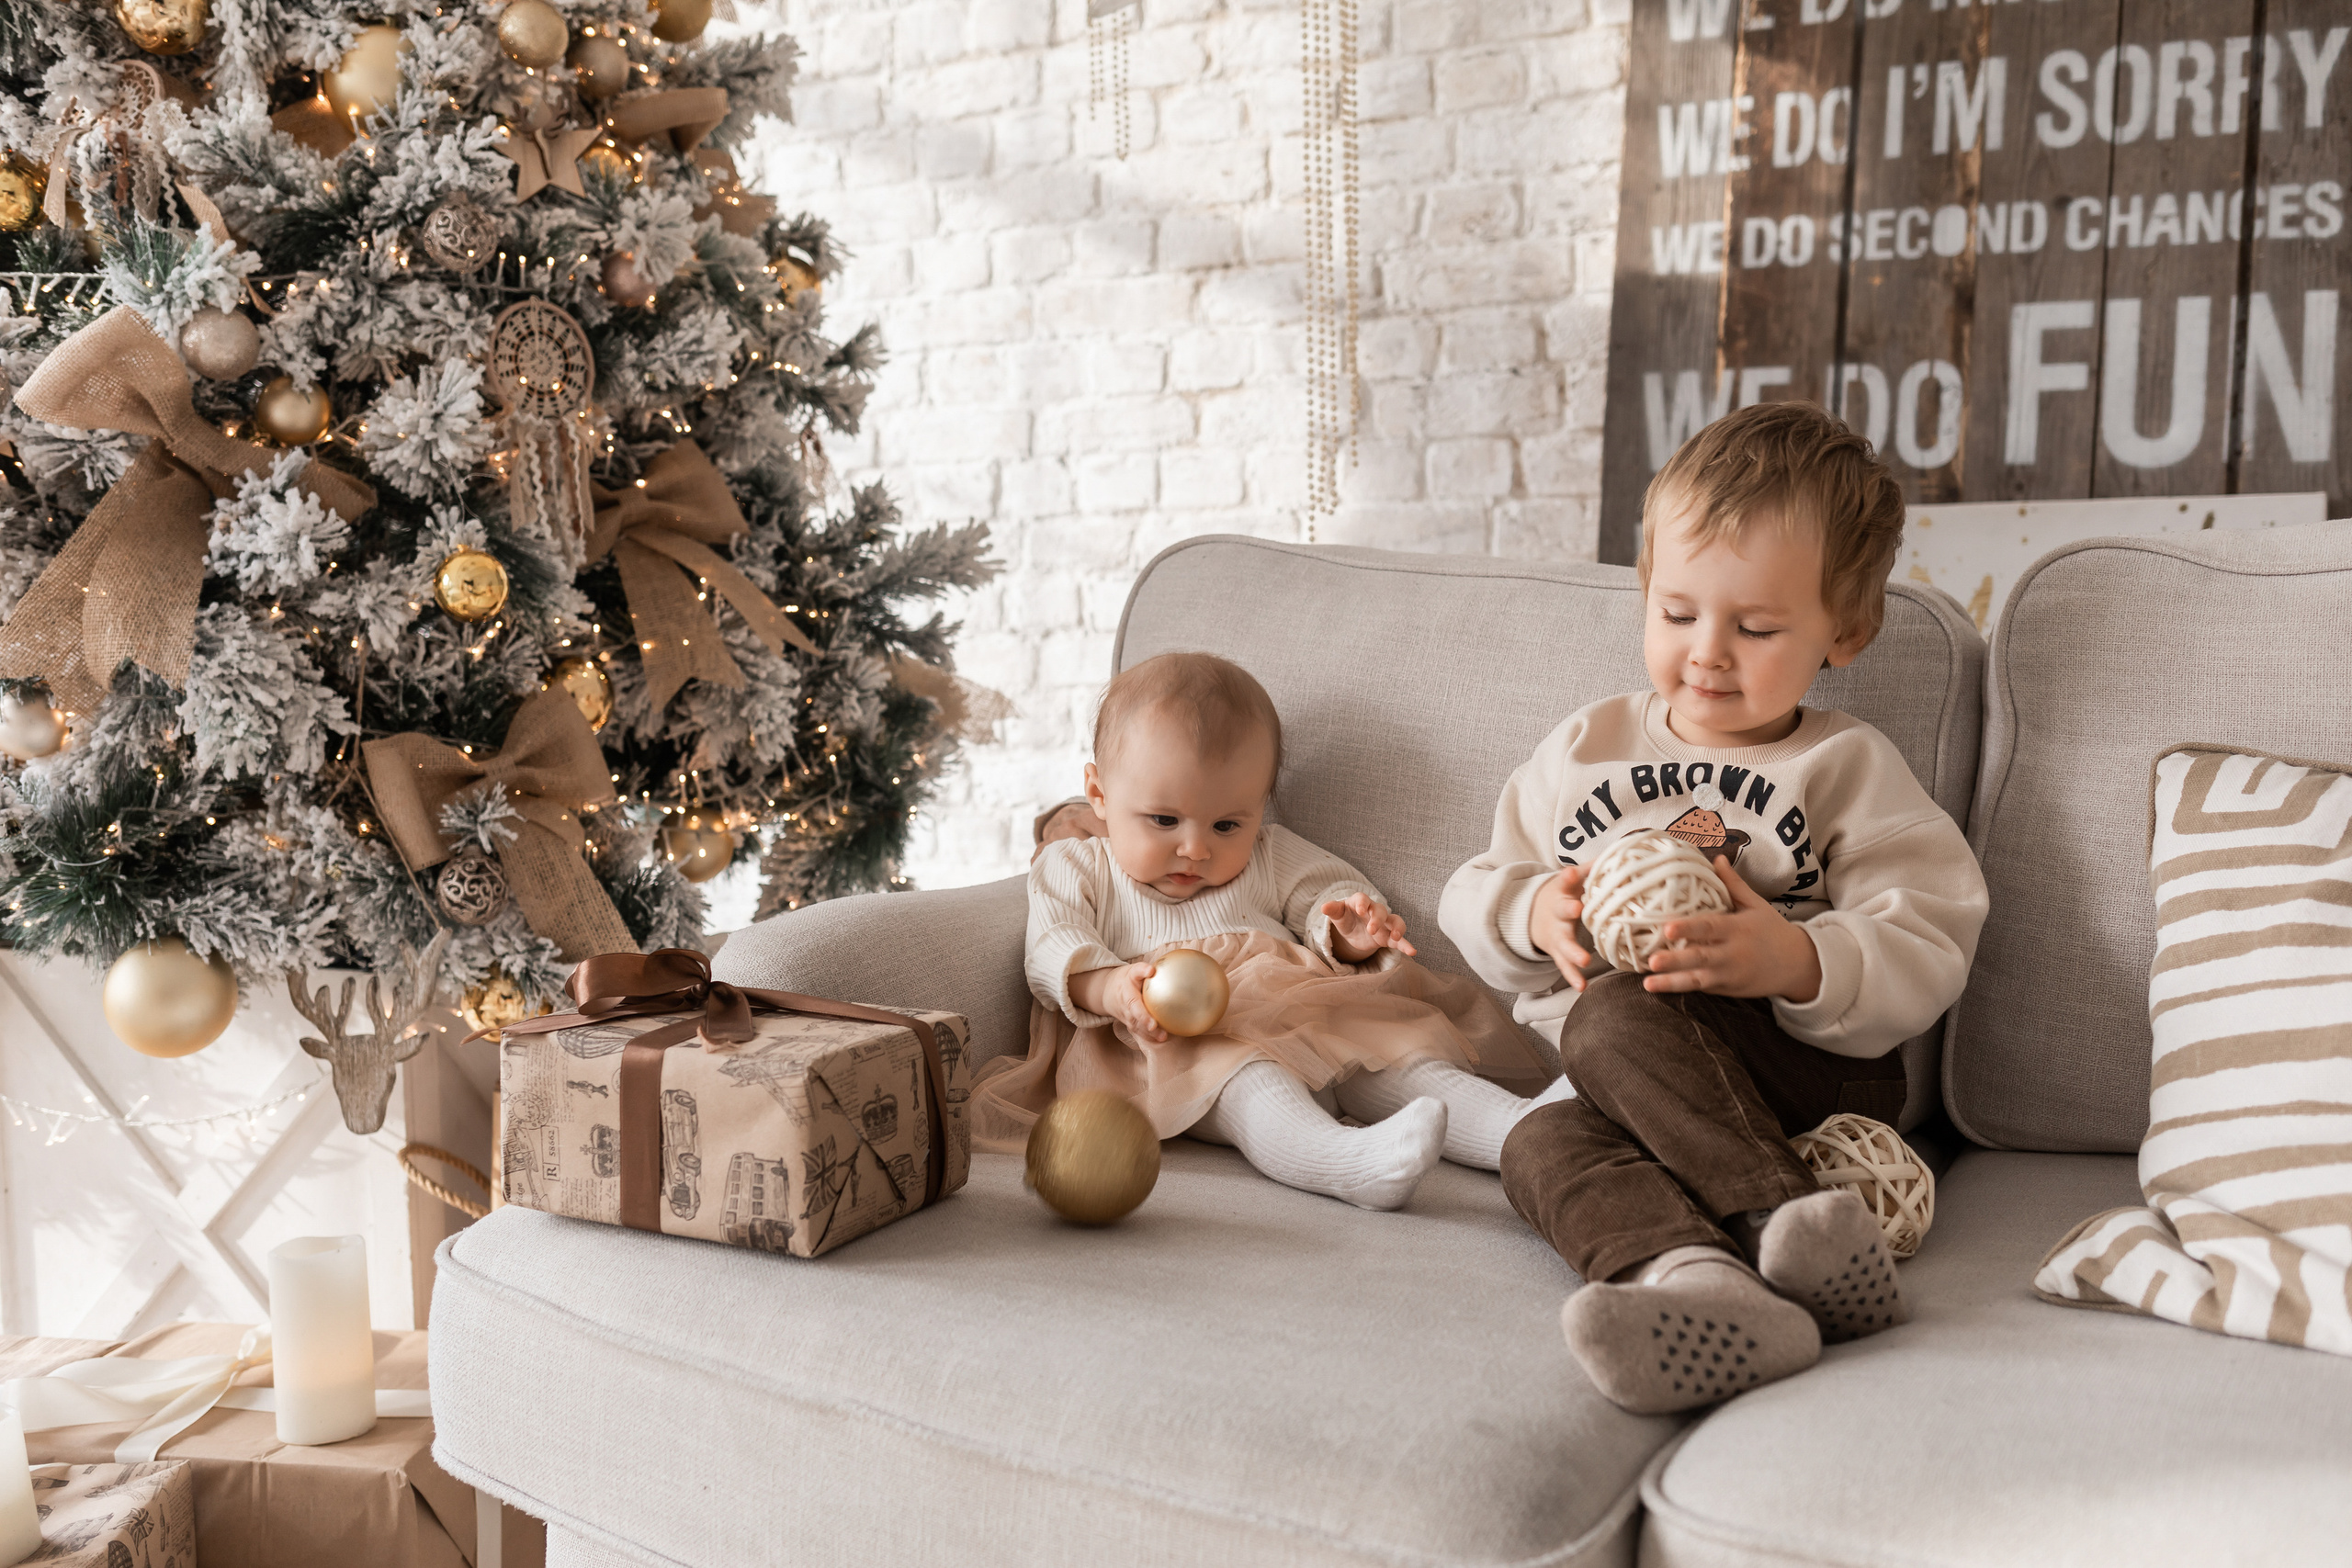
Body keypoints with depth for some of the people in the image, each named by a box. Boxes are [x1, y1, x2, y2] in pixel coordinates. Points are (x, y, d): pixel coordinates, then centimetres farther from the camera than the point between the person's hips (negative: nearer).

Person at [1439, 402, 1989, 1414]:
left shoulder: (1847, 768, 5)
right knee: (1539, 1144, -30)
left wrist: (1800, 963, -27)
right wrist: (1534, 912, -6)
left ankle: (1787, 1231, -42)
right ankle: (1698, 1282, -56)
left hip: (1815, 1076, -3)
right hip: (1628, 1096, 4)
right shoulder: (1584, 751, 16)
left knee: (1617, 1014, -32)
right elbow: (1474, 900, 19)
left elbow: (1925, 953, -6)